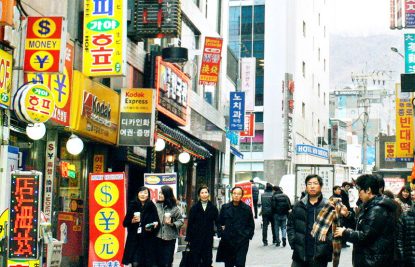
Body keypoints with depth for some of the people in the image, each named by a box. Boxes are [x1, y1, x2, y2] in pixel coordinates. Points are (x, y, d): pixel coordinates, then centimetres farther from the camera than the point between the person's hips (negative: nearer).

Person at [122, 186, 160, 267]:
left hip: (148, 240, 0)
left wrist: (152, 227, -16)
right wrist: (132, 221, -12)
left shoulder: (152, 207, 0)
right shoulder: (132, 206, 4)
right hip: (134, 240, 1)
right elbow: (125, 223, 6)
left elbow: (157, 223, 3)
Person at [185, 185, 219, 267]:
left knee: (207, 260, 3)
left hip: (208, 238, 1)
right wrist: (188, 238, -1)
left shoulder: (213, 208, 5)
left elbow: (217, 222, 6)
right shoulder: (194, 208, 3)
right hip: (195, 238, -1)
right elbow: (190, 223, 2)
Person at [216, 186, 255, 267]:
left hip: (242, 242, -3)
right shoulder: (225, 207, 6)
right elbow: (220, 222, 17)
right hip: (228, 241, 3)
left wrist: (248, 235, 0)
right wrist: (221, 233, 6)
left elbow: (251, 225, 9)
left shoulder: (247, 209, 1)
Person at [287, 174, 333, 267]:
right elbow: (290, 225, 11)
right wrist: (293, 242, 0)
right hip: (300, 255, 2)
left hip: (319, 257, -2)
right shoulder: (298, 206, 7)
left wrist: (329, 244, -15)